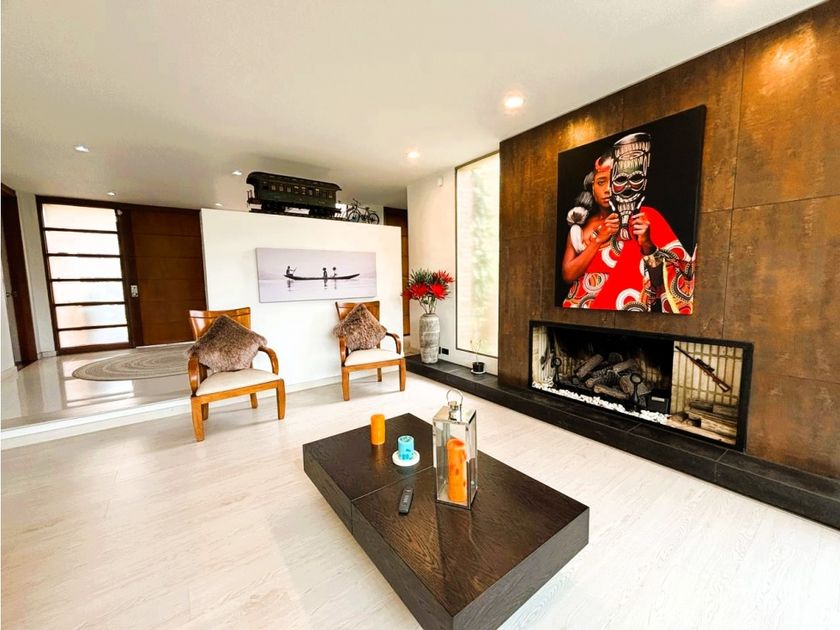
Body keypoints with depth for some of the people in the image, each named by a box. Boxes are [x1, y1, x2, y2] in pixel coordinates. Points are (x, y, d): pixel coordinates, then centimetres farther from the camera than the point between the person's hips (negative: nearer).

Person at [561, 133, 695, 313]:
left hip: (624, 308, -1)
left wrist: (646, 244, -16)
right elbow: (568, 274, -3)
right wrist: (599, 240, -8)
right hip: (581, 306, 2)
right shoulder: (580, 226, 7)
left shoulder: (646, 218, 1)